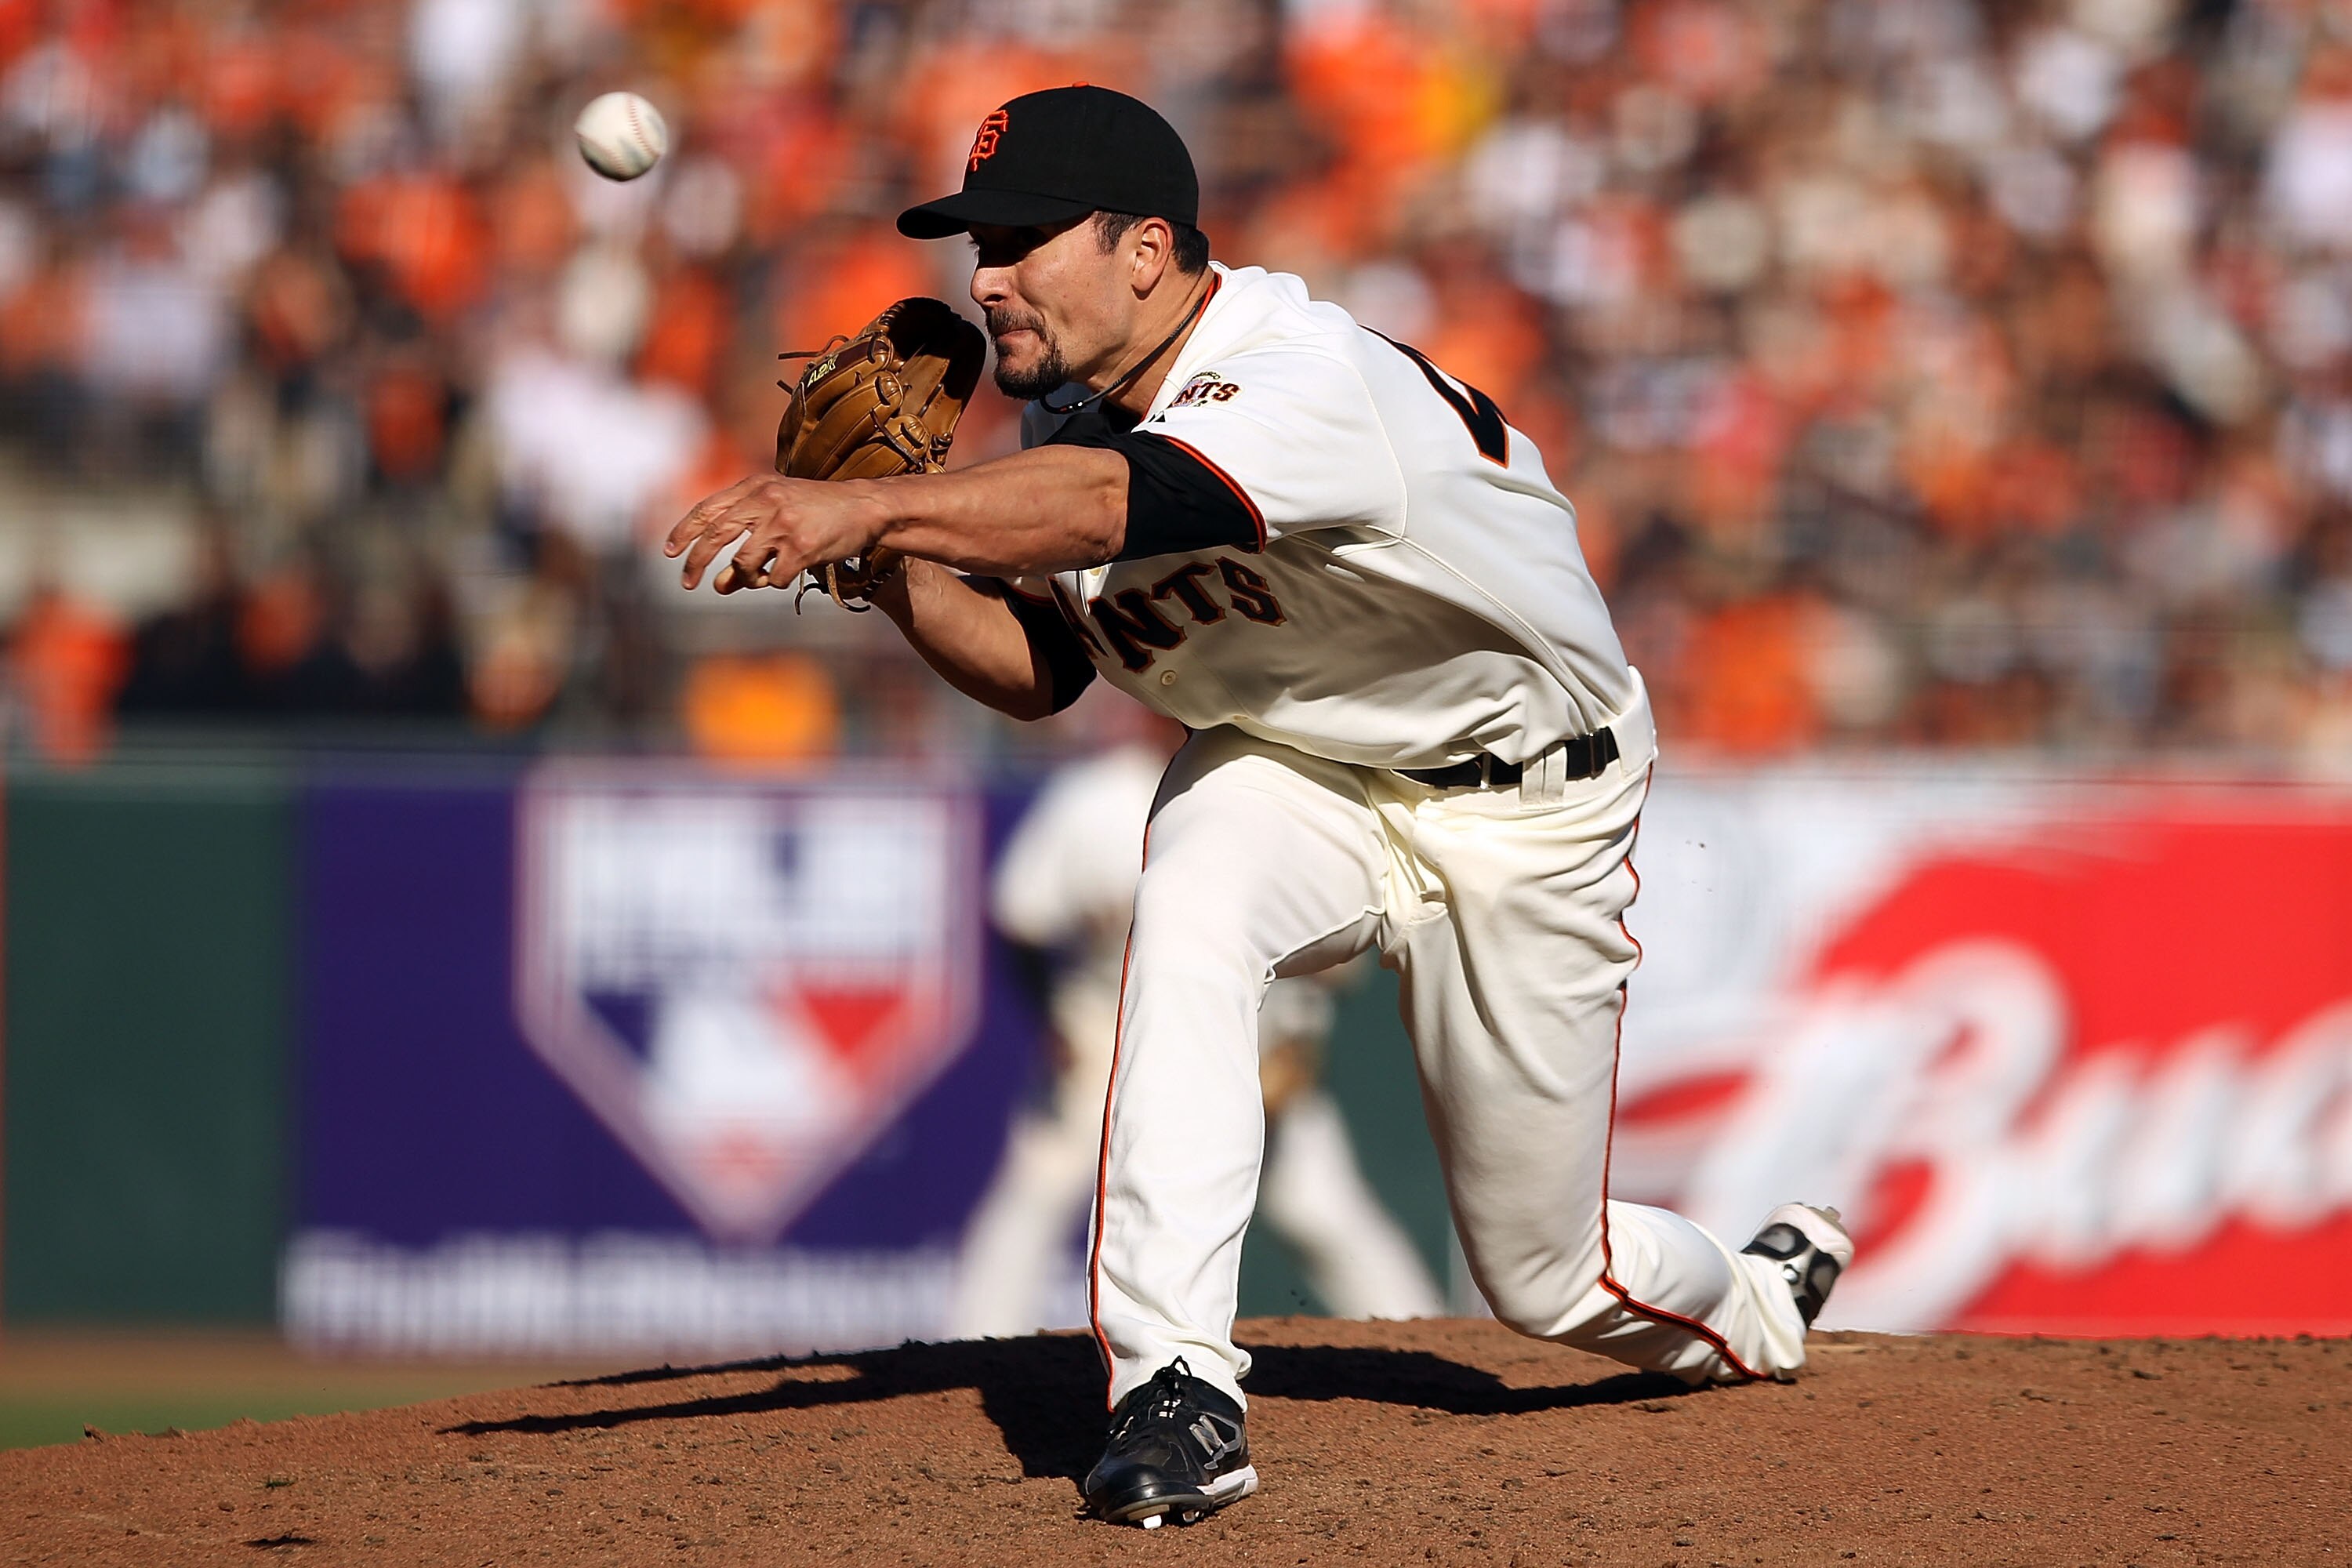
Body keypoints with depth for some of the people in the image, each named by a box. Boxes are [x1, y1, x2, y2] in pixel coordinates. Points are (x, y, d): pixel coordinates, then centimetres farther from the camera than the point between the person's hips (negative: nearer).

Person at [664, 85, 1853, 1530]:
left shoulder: (1307, 380, -35)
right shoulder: (1073, 421, -9)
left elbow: (1122, 501, -54)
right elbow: (1036, 671, 0)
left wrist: (872, 507, -67)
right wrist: (893, 571, -19)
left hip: (1523, 804, -5)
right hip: (1290, 771, 5)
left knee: (1546, 1275, 5)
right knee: (1189, 912, -33)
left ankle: (1755, 1302, 42)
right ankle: (1180, 1395, -35)